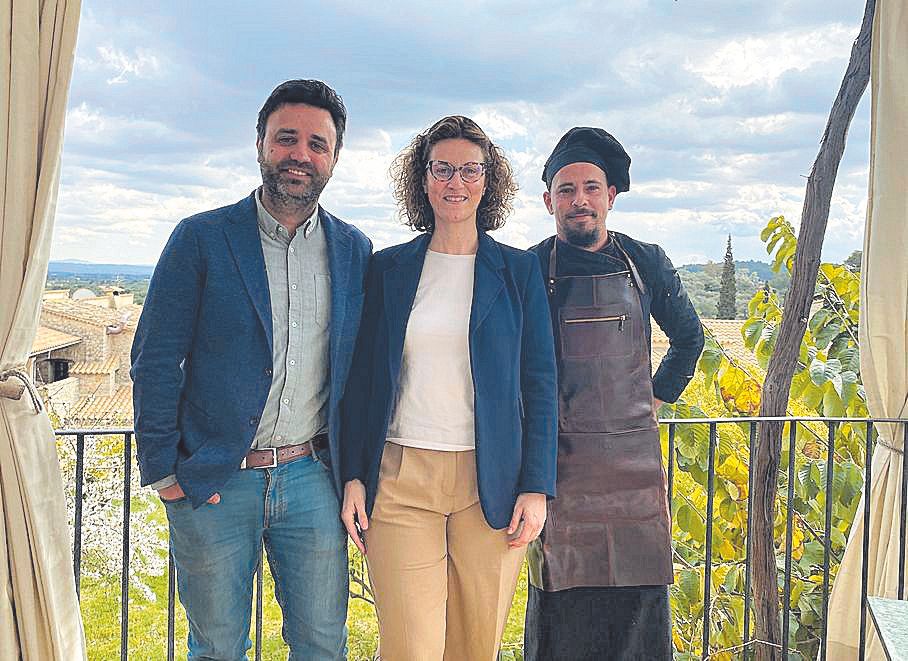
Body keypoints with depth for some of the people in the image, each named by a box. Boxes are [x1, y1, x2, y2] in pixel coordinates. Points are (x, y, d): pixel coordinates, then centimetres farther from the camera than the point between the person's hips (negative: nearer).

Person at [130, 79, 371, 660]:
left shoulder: (354, 251, 6)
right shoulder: (201, 239, -2)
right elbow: (155, 360, -3)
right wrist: (164, 470, -8)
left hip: (313, 480, 2)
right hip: (214, 482, -2)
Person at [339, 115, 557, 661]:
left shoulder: (519, 270, 5)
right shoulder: (390, 268, 7)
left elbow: (539, 384, 3)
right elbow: (364, 379, 9)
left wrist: (537, 487, -4)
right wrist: (353, 477, 2)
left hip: (491, 482, 0)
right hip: (401, 478, 0)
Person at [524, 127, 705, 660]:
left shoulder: (646, 263, 7)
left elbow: (689, 337, 22)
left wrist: (658, 396, 14)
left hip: (635, 453, 2)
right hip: (558, 461, -2)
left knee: (642, 602, 5)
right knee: (560, 609, 2)